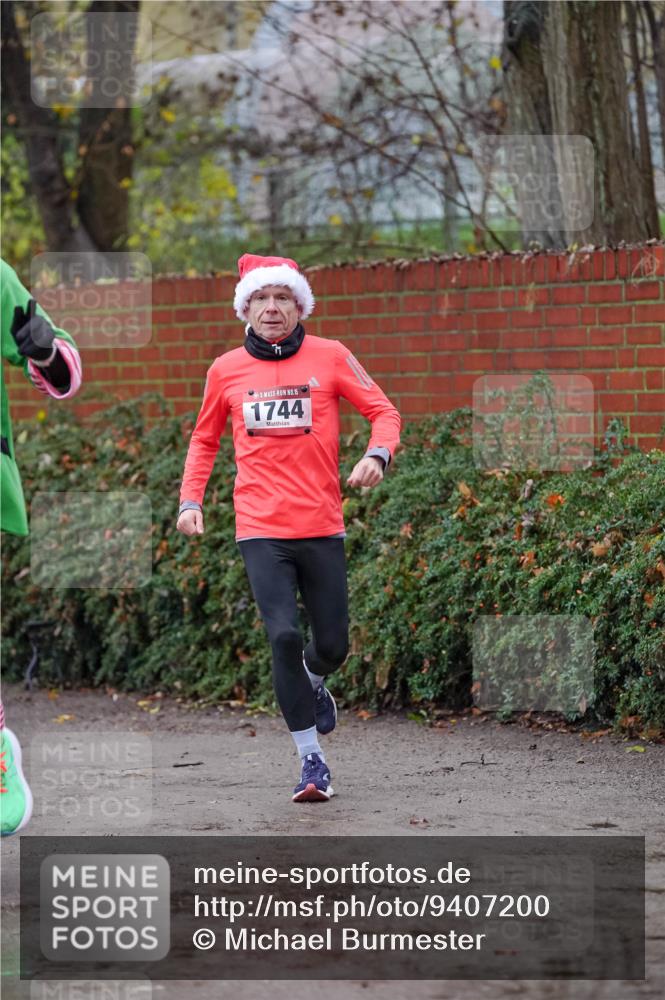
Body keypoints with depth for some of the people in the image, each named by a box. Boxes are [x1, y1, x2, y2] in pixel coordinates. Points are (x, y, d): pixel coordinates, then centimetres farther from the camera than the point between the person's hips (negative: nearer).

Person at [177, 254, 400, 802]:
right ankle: (312, 760, -5)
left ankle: (313, 682, 44)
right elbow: (205, 439, 20)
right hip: (261, 529, 0)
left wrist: (377, 455, -16)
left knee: (333, 645, 5)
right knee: (284, 637, -15)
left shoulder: (328, 356, 1)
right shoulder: (226, 370, 6)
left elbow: (384, 411, 4)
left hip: (322, 526, 0)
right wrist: (191, 498, 8)